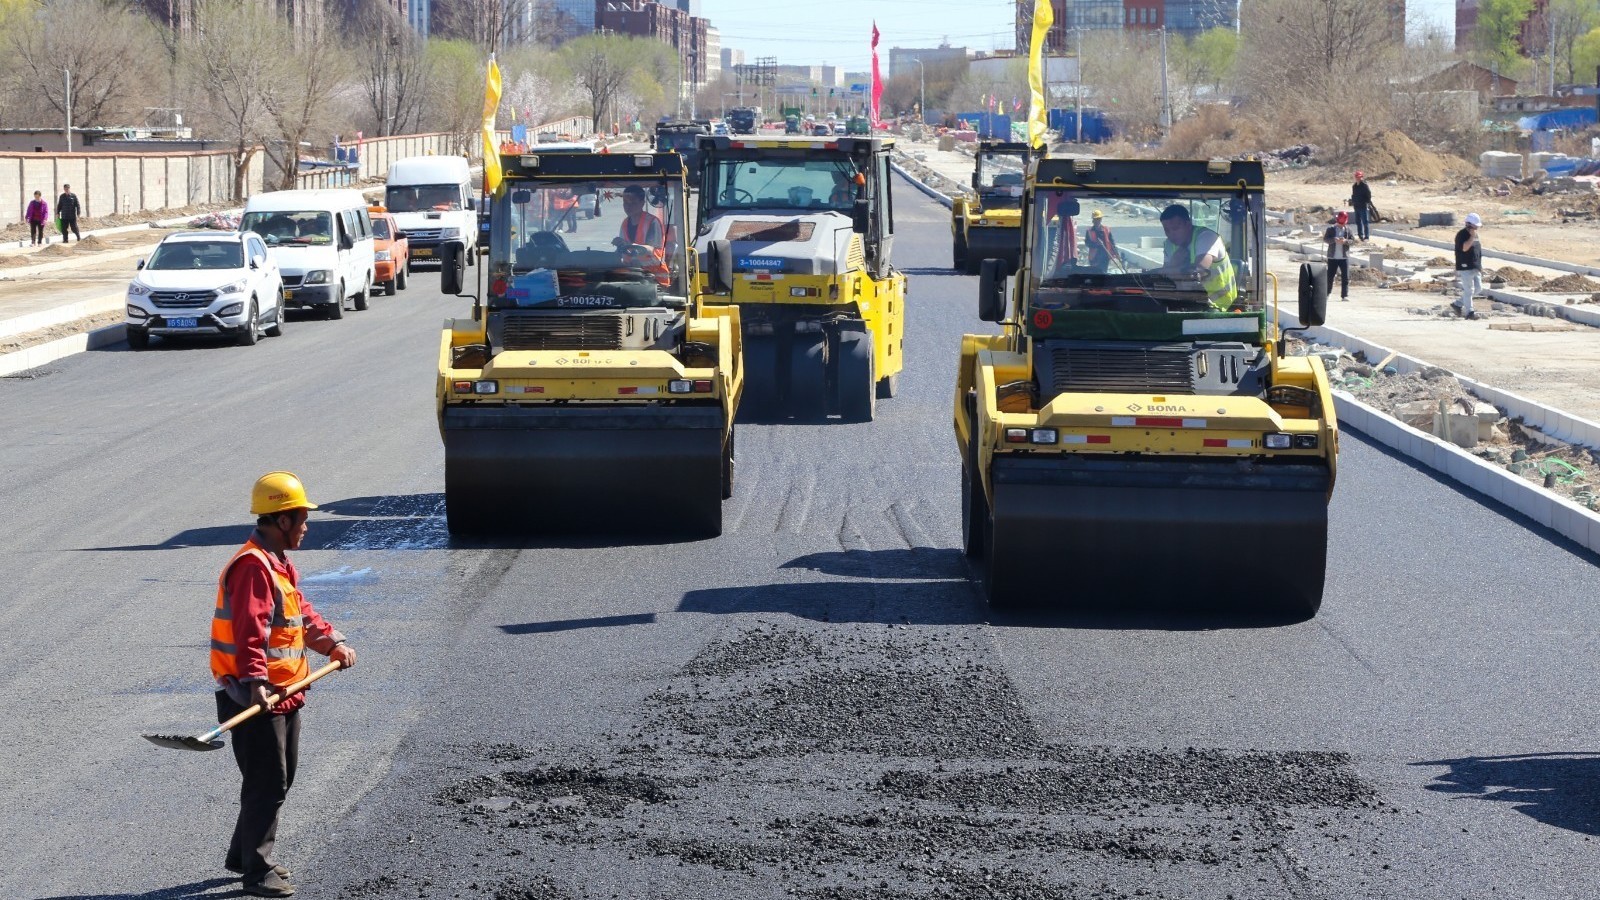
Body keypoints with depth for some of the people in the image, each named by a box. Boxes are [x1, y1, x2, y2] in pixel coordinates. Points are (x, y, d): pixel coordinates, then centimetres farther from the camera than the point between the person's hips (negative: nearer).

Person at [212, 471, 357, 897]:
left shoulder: (281, 564, 16)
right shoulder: (253, 566, -19)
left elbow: (301, 614, 21)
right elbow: (250, 630, -29)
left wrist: (333, 642, 6)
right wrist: (255, 680, -38)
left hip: (284, 692, 11)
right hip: (254, 696, -11)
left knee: (280, 779, 19)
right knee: (267, 784, -7)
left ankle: (244, 855, 32)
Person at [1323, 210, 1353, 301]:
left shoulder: (1347, 230, 5)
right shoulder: (1331, 229, 1)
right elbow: (1325, 239, -5)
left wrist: (1345, 241, -17)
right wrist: (1334, 240, -22)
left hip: (1344, 257, 1)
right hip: (1333, 257, -1)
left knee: (1345, 277, -4)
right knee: (1330, 276, 5)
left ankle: (1345, 295, -2)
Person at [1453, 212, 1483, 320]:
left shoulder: (1475, 234, 15)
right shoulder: (1461, 235, -13)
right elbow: (1464, 248, -27)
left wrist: (1480, 266, 22)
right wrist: (1472, 237, -25)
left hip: (1475, 267, 9)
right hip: (1465, 267, -9)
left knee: (1477, 287, 10)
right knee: (1468, 290, -6)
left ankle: (1458, 304, 21)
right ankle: (1469, 312, 2)